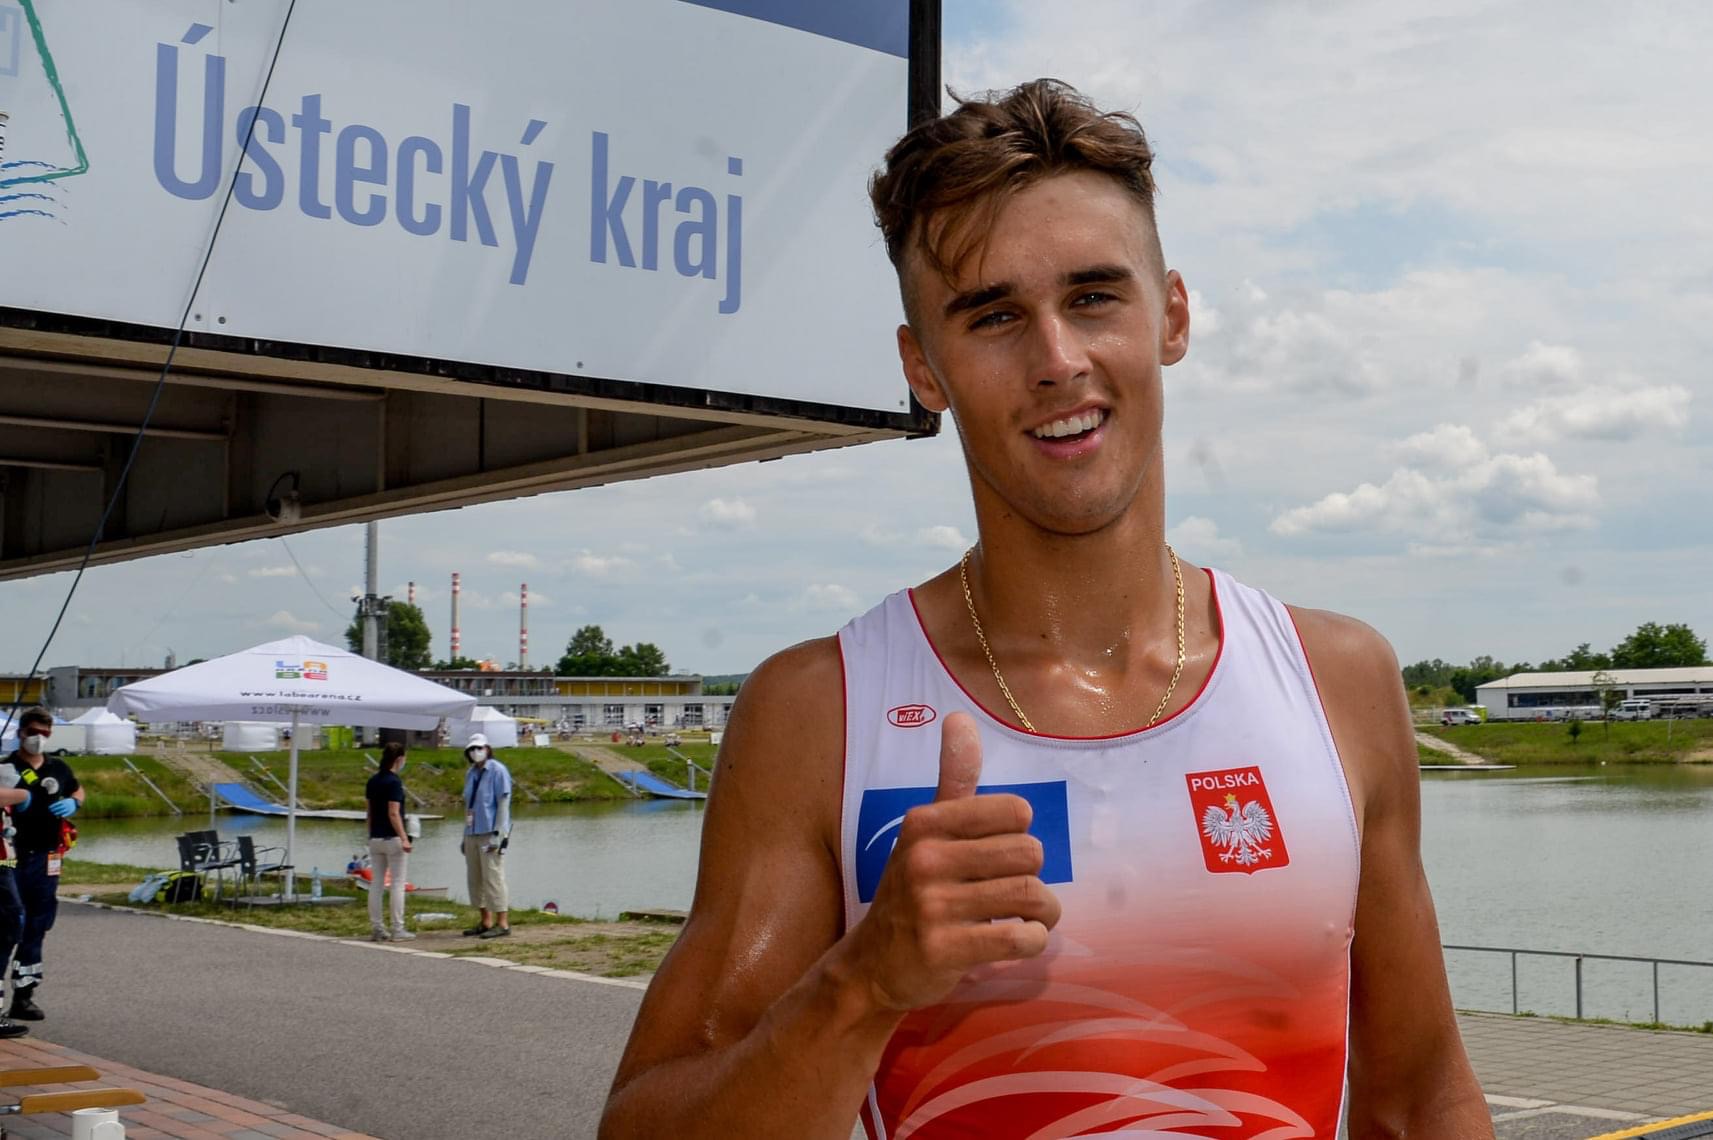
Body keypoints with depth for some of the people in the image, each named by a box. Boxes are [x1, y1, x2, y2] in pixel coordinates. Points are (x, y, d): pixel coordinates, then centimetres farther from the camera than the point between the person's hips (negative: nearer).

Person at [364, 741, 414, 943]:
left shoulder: (373, 781, 9)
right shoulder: (394, 782, -13)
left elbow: (370, 812, 14)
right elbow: (393, 813, -19)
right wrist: (404, 838, -19)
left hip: (375, 839, 7)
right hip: (392, 838, -7)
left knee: (376, 883, 7)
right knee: (397, 884, -2)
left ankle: (376, 928, 9)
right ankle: (398, 929, -2)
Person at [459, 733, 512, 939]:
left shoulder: (498, 771, -8)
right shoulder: (471, 774, 15)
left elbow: (504, 803, -12)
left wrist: (498, 834, -19)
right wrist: (465, 836, 16)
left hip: (491, 834, -8)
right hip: (473, 834, 8)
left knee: (493, 877, -10)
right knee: (475, 879, 8)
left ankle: (502, 924, -6)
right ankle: (486, 922, 15)